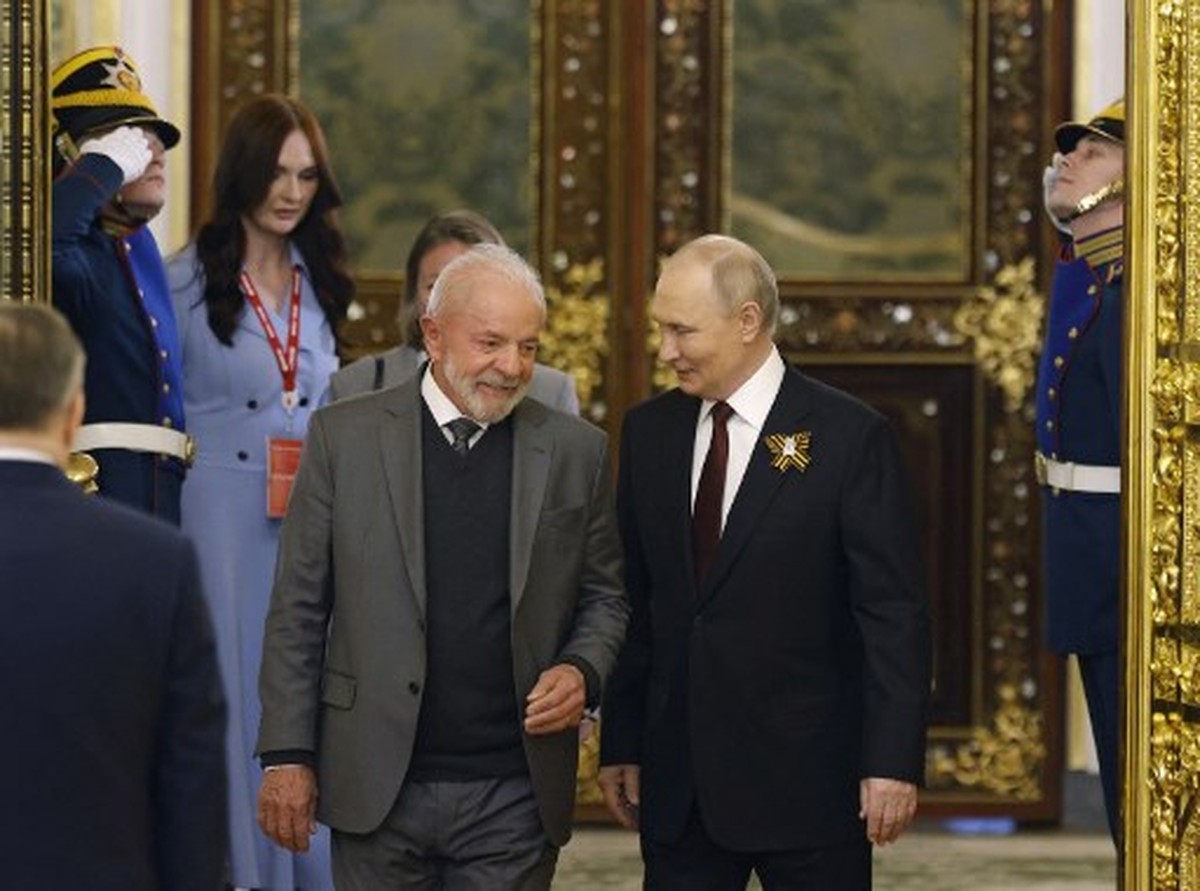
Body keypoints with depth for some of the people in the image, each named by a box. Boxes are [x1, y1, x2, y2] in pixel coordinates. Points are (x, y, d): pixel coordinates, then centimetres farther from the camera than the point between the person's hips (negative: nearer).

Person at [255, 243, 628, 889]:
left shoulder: (575, 451, 5)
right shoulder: (344, 436, 2)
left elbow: (603, 598, 14)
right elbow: (298, 608, 3)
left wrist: (582, 670, -7)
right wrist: (287, 754, -2)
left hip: (516, 794, 1)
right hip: (377, 787, -1)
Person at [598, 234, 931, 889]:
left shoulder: (851, 437, -7)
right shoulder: (647, 432, 9)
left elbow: (894, 614, -9)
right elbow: (634, 603, 13)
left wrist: (894, 761, -14)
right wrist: (619, 745, 10)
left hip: (806, 780, -4)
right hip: (677, 783, 5)